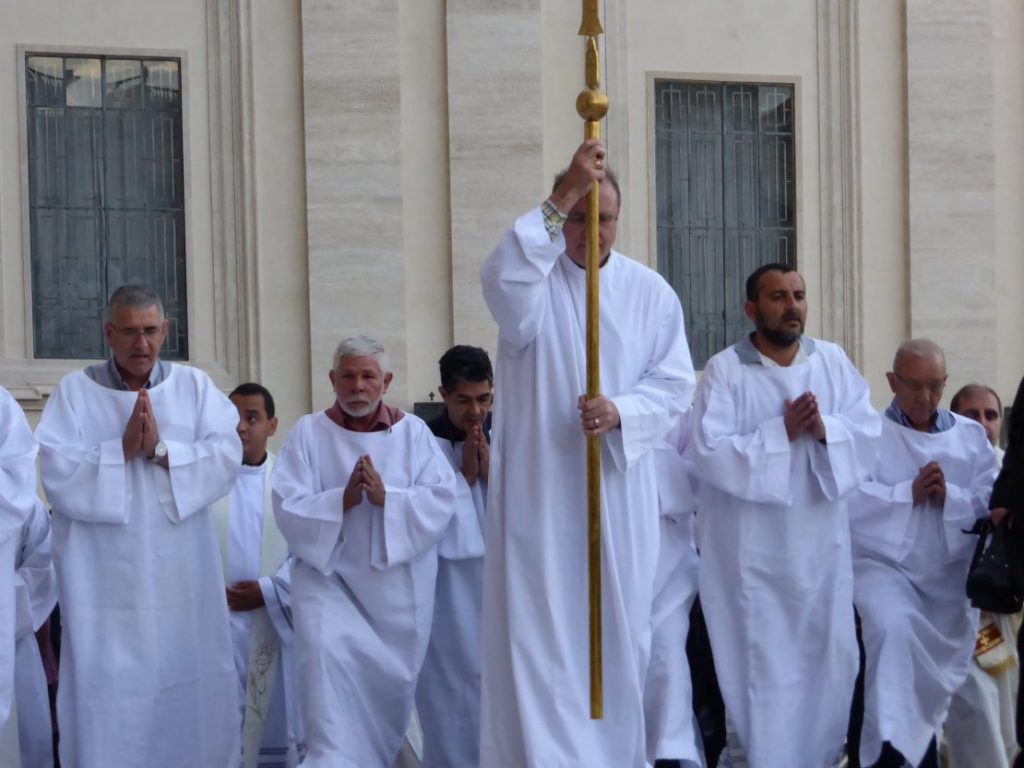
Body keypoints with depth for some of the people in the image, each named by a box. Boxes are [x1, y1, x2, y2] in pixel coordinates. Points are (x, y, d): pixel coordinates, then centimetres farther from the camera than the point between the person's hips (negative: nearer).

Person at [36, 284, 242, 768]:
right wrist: (123, 449, -17)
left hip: (181, 574, 2)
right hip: (106, 580, -2)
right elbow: (58, 475, -9)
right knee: (109, 697, 1)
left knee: (190, 688, 7)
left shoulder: (194, 385, 7)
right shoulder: (74, 391, 2)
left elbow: (228, 456, -5)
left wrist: (161, 450, -16)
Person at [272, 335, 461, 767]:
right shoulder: (308, 432, 0)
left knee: (391, 677, 9)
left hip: (398, 584, 2)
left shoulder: (412, 431, 3)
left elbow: (443, 500, -7)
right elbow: (287, 508, -8)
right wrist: (342, 499, -22)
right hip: (329, 573, -2)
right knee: (327, 655, -25)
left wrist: (386, 497, -20)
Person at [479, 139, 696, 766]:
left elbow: (675, 384, 2)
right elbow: (502, 280, -27)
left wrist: (620, 412, -18)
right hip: (541, 491, -2)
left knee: (619, 634, 9)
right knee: (541, 636, -4)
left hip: (620, 494, 3)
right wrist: (564, 196, -32)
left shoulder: (650, 292, 6)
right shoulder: (534, 279, -2)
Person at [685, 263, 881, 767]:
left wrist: (825, 429, -20)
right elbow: (707, 450, -17)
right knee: (761, 661, 1)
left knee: (830, 655, 9)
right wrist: (782, 432, -19)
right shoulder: (724, 370, -8)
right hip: (753, 548, -4)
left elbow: (868, 430, -1)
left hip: (821, 542, 4)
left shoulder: (833, 361, 5)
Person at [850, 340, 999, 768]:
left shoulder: (970, 435, 10)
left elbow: (992, 506, 2)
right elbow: (851, 501, -14)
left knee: (944, 674, 6)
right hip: (884, 563, -4)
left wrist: (950, 497, -15)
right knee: (894, 627, -32)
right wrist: (909, 493, -17)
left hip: (952, 573, 4)